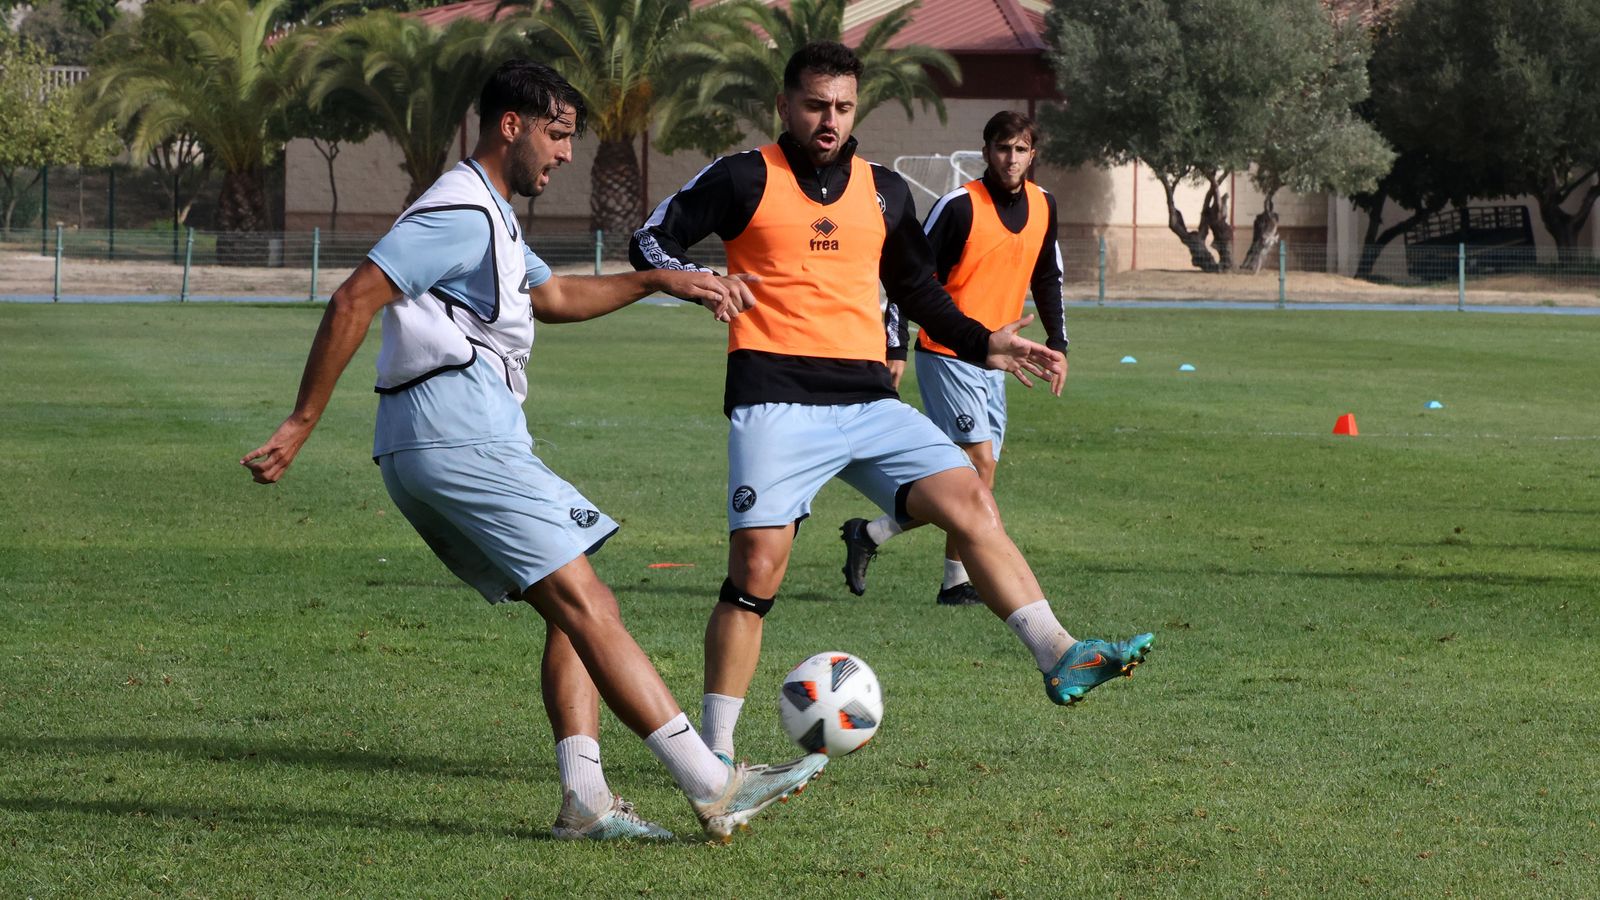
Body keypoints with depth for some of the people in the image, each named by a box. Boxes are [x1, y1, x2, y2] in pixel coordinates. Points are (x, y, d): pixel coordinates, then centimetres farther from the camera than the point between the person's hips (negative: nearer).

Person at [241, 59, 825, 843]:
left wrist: (663, 281, 32)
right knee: (585, 604, -14)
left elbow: (554, 297, 41)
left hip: (437, 451, 11)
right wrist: (302, 425, -17)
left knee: (574, 610, 7)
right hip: (458, 439, -11)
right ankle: (713, 787, -18)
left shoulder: (489, 217, 25)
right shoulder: (460, 212, -10)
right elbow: (353, 302, -16)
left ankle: (585, 800, -3)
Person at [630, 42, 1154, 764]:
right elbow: (651, 242, 4)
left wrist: (983, 346, 16)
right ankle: (715, 753, -4)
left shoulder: (884, 193, 18)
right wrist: (698, 281, -18)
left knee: (970, 502, -12)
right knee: (758, 564, -13)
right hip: (776, 399, -5)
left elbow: (916, 290, 30)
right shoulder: (745, 180, 4)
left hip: (868, 400, 5)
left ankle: (1060, 658, -14)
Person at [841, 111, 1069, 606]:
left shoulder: (1042, 206, 8)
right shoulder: (960, 205, -12)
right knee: (979, 463, -15)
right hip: (947, 354, -7)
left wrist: (1058, 345, 18)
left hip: (992, 359, 7)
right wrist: (896, 347, -16)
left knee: (972, 477, 3)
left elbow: (1047, 279, 22)